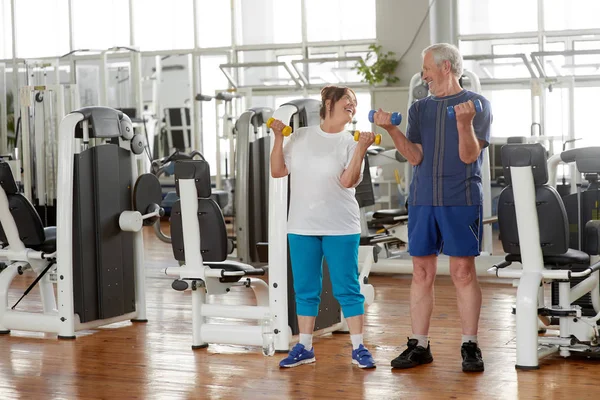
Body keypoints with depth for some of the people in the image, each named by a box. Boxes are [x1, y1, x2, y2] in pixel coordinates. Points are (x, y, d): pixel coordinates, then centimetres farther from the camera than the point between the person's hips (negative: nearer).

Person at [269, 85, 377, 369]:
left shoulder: (350, 143, 1)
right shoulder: (300, 136, 8)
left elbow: (348, 181, -12)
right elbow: (277, 171, 7)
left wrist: (361, 149, -19)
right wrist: (278, 137, -1)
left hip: (340, 228, -2)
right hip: (301, 227, 2)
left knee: (347, 288, -1)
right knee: (305, 290, 9)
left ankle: (358, 348, 8)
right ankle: (304, 347, 19)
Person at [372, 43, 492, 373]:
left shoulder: (477, 104, 0)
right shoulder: (419, 108, 13)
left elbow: (469, 155, -9)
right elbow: (415, 157, 4)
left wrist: (464, 123, -25)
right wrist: (391, 129, -8)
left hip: (461, 200, -4)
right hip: (422, 200, 4)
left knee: (463, 272, -3)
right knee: (421, 273, 5)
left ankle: (470, 346, 5)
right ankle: (419, 346, 12)